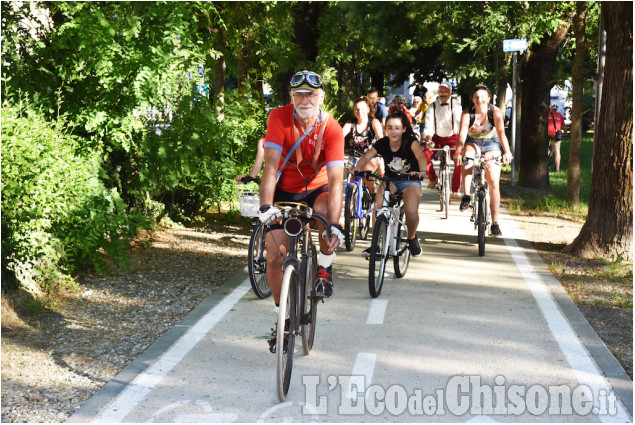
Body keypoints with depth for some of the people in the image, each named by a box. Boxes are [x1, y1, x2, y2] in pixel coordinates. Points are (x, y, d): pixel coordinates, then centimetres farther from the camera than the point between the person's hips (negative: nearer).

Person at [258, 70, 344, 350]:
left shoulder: (331, 128, -22)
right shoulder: (279, 118, -20)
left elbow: (335, 180, -28)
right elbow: (271, 166, -27)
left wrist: (335, 225, -40)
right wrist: (266, 207, -40)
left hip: (316, 189, -1)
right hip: (284, 191, 1)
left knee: (326, 209, -36)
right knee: (274, 257, -8)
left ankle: (324, 269, -10)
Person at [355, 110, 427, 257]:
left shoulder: (410, 141, -18)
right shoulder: (382, 143, -11)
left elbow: (420, 155, -35)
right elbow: (366, 157, -20)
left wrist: (422, 171, -57)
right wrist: (357, 169, -42)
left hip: (410, 181, -2)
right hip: (390, 180, 2)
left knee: (411, 212, -27)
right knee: (378, 205, -27)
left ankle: (412, 238, 7)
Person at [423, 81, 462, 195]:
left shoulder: (455, 105, -11)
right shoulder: (433, 106, -4)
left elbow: (459, 122, -23)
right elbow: (429, 124, -14)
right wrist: (429, 140, -30)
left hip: (452, 137, -2)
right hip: (437, 137, 2)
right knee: (425, 157, -17)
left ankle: (455, 190, -11)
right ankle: (433, 179, 11)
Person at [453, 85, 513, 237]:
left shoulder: (495, 112, -17)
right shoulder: (467, 113, -16)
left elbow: (501, 132, -29)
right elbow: (462, 133, -29)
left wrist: (507, 152, -44)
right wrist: (458, 151, -46)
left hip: (491, 145, -1)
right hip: (473, 143, 1)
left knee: (493, 182, -11)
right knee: (467, 157, -37)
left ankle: (495, 223, -5)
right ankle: (466, 196, -29)